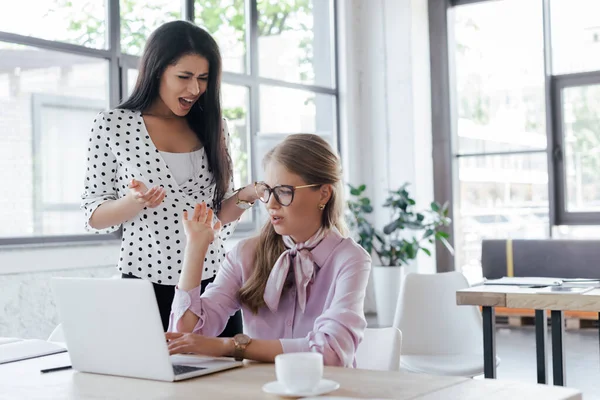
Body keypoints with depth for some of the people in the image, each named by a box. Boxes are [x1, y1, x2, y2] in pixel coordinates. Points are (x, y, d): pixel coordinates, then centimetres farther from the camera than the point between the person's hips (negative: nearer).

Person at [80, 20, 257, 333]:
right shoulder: (112, 125, -5)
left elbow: (219, 213, 10)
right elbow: (94, 217, -2)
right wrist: (136, 202, -20)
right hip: (146, 282, -3)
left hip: (212, 280, 3)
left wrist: (243, 197, -10)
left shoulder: (211, 125, 5)